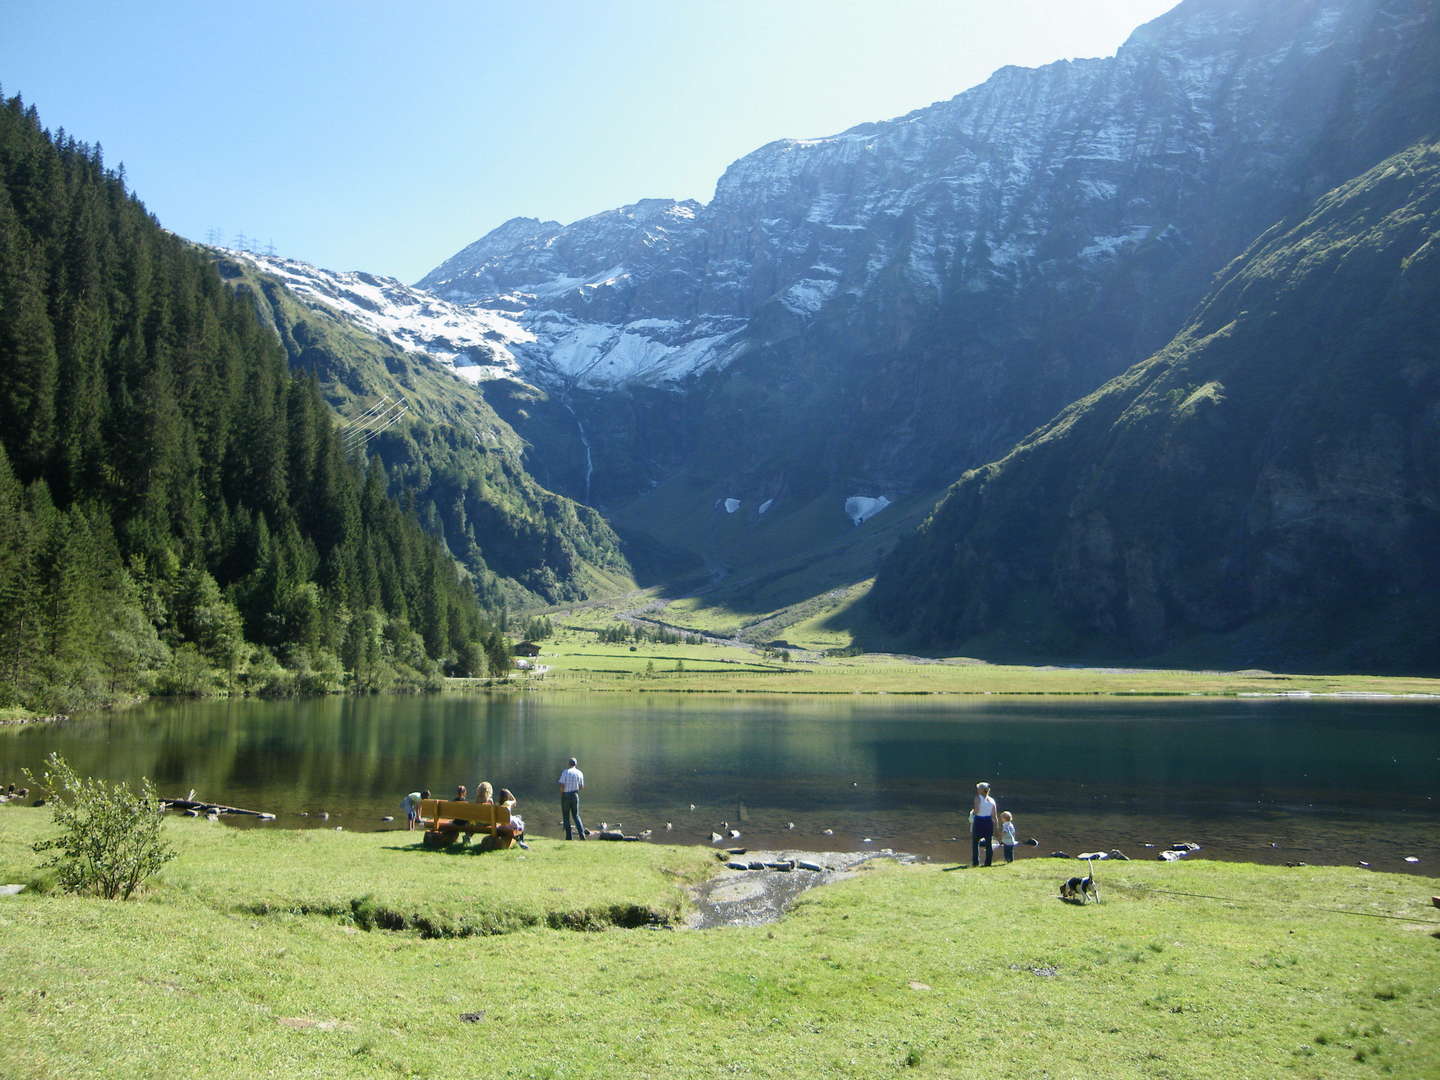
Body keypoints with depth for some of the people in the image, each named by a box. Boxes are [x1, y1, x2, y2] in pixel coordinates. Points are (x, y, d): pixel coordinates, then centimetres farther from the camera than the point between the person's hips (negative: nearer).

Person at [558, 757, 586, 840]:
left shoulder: (565, 772, -7)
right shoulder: (579, 773, 2)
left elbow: (562, 786, -14)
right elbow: (582, 787, 6)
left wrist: (561, 795, 2)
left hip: (565, 795, -2)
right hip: (575, 795, 2)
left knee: (566, 817, 8)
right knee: (576, 816, 11)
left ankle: (569, 837, 3)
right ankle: (582, 833, -9)